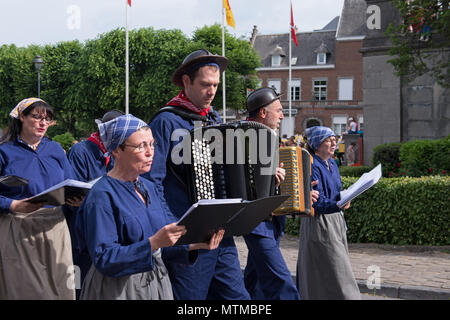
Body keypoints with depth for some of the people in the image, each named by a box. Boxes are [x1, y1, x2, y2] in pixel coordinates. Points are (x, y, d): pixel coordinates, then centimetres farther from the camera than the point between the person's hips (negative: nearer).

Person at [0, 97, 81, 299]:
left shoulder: (55, 150, 14)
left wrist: (77, 200, -9)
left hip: (54, 228, 4)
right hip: (18, 232, -4)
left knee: (59, 287, 4)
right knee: (23, 289, 1)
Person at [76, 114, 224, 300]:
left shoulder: (149, 187, 8)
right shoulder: (101, 196, -16)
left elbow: (160, 251, 10)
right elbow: (104, 259, -22)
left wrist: (193, 246, -6)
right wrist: (153, 243, -30)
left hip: (157, 284, 7)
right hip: (118, 289, -7)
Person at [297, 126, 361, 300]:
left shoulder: (332, 164, 12)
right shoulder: (312, 166, -15)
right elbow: (317, 201, -23)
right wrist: (338, 205, -37)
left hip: (335, 221, 9)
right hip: (319, 222, -9)